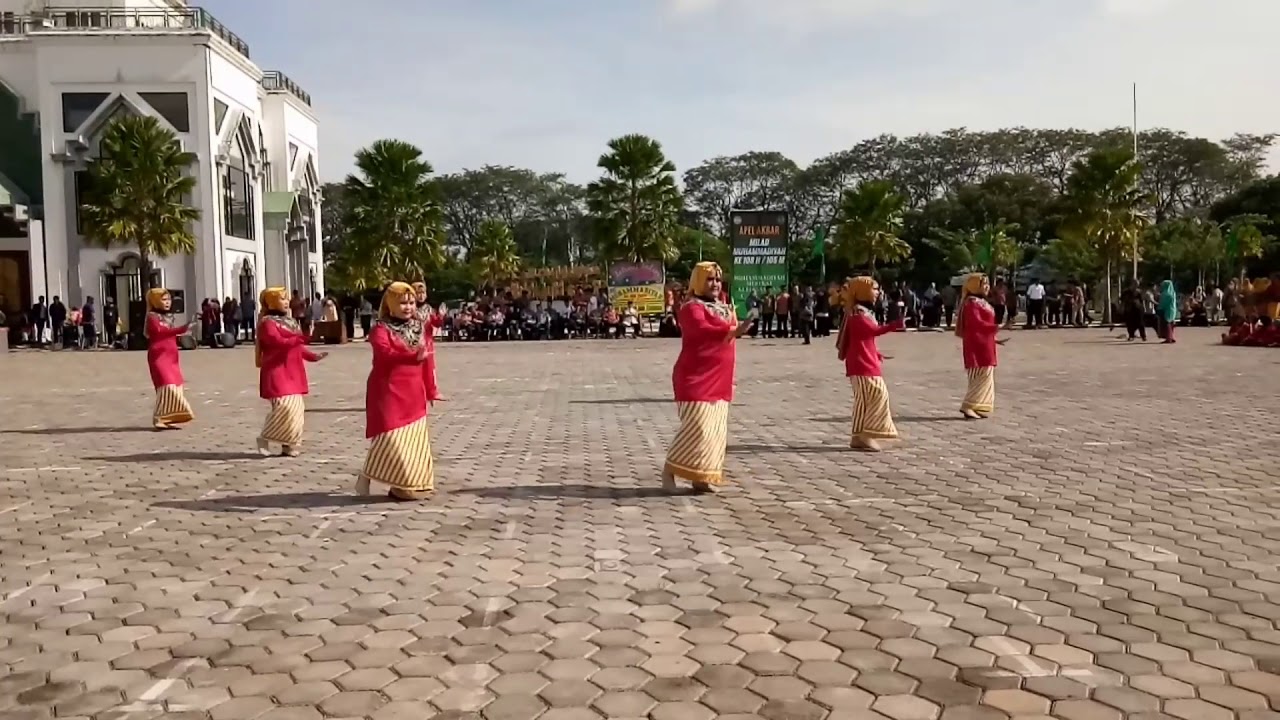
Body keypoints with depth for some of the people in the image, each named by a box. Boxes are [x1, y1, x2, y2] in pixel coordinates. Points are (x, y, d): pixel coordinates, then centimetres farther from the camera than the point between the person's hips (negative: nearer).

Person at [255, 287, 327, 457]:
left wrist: (313, 356, 7)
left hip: (293, 372, 9)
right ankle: (265, 438, -2)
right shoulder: (267, 322, -7)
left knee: (296, 407, 5)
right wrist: (301, 338, -30)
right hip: (277, 371, -8)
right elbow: (278, 342, -22)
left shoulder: (290, 322, 19)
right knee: (284, 406, -18)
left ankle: (289, 446, 11)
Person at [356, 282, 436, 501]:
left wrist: (427, 390, 16)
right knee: (391, 438, -10)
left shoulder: (417, 328, 14)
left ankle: (411, 484, 17)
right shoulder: (381, 329, -8)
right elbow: (385, 354, -25)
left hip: (413, 393, 8)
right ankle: (366, 477, 4)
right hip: (389, 391, -7)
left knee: (414, 440, 9)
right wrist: (413, 355, -34)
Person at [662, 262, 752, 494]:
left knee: (716, 431, 7)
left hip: (719, 381, 9)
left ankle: (701, 477, 14)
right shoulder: (692, 308, -11)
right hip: (696, 379, -8)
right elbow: (703, 330, -31)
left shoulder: (724, 308, 17)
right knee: (698, 427, -13)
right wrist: (733, 331, -42)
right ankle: (670, 469, -1)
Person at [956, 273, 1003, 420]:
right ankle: (969, 407, -12)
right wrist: (996, 327, -31)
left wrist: (994, 339, 20)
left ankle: (978, 408, 15)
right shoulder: (972, 303, -15)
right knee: (982, 377, -12)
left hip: (984, 345, 10)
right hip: (978, 346, -10)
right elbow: (976, 324, -26)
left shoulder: (980, 302, 17)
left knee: (983, 378, 11)